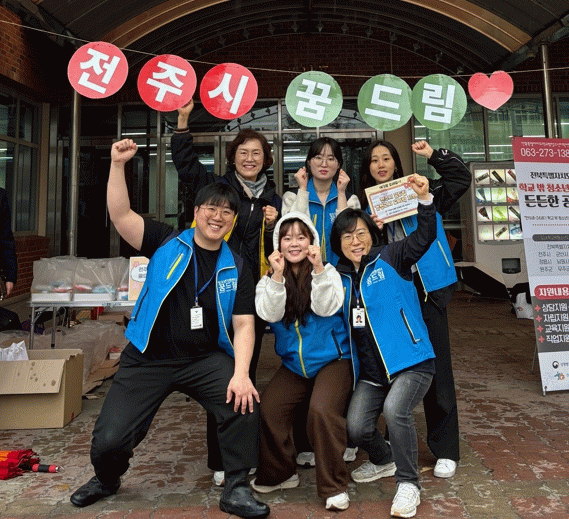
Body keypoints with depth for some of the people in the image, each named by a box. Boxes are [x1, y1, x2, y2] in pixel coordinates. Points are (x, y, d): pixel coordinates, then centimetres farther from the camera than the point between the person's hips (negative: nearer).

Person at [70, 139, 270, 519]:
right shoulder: (167, 243, 0)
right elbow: (121, 215, -10)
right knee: (109, 439, -3)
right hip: (147, 359, 0)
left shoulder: (236, 268, 1)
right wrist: (118, 164, -21)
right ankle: (107, 479, 36)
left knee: (245, 403, -23)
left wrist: (240, 374, -17)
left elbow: (244, 324, -4)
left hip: (205, 358, 1)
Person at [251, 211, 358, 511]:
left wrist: (319, 269, -26)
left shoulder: (327, 272, -2)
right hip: (293, 363, 3)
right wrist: (277, 276, -23)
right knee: (268, 408, -14)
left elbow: (326, 308, -17)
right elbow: (269, 314, -13)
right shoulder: (269, 280, 3)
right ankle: (278, 474, 13)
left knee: (322, 410, -24)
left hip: (332, 358, -3)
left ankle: (333, 486, -3)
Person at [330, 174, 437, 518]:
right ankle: (384, 461, 27)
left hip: (411, 361, -4)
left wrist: (425, 199, -32)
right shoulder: (340, 277, 9)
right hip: (372, 369, 4)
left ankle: (409, 483, -3)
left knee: (395, 409, -30)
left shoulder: (389, 259, -3)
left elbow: (424, 237, -16)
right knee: (356, 428, -10)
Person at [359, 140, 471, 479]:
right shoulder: (365, 206, 12)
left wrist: (434, 155, -3)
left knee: (436, 368, 0)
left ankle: (445, 451, 14)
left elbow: (462, 178, 7)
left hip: (426, 290, -1)